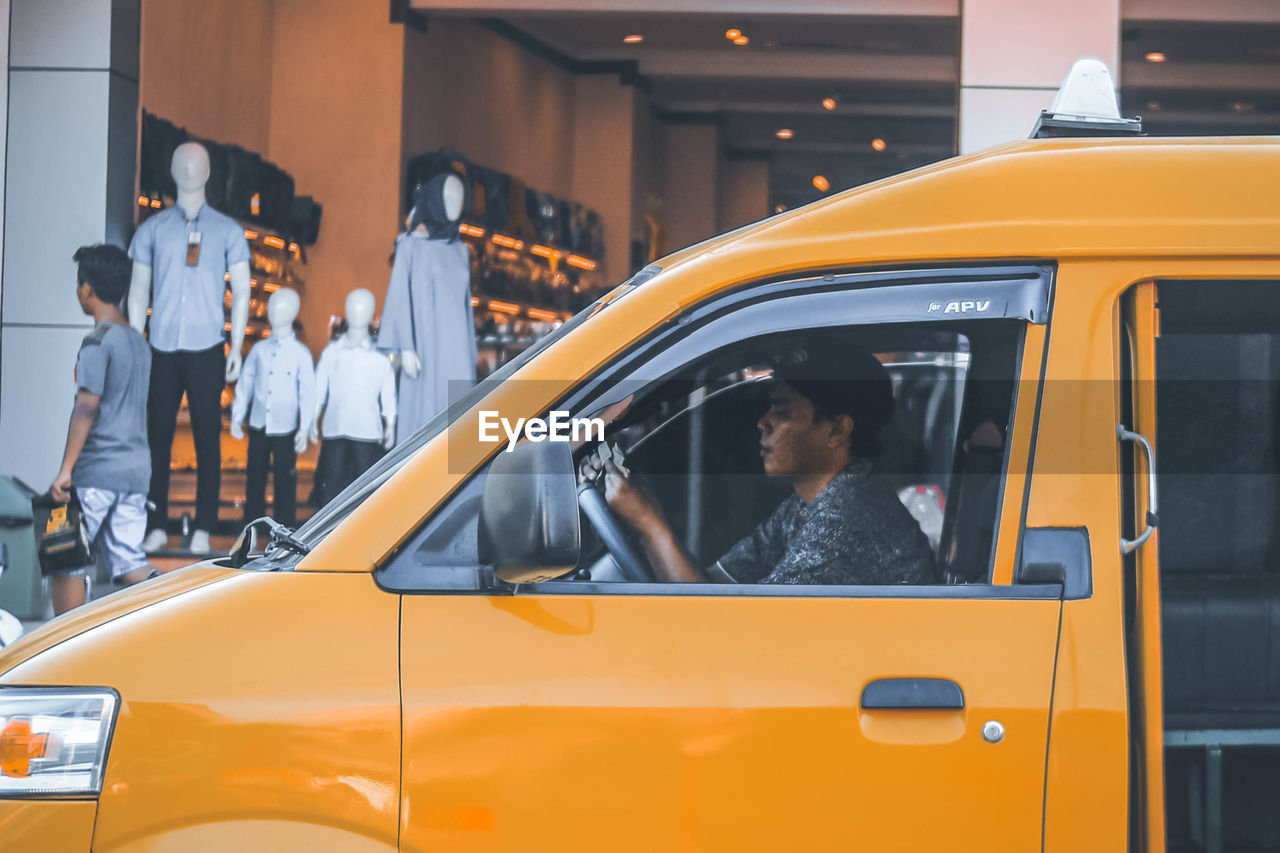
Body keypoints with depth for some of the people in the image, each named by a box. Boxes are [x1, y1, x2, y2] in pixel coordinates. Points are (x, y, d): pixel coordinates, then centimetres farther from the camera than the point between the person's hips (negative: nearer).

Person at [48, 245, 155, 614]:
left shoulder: (98, 342, -10)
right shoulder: (139, 343, 16)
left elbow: (87, 407, -16)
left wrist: (66, 469, -16)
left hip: (97, 470, -8)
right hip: (137, 468, 8)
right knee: (127, 559, 5)